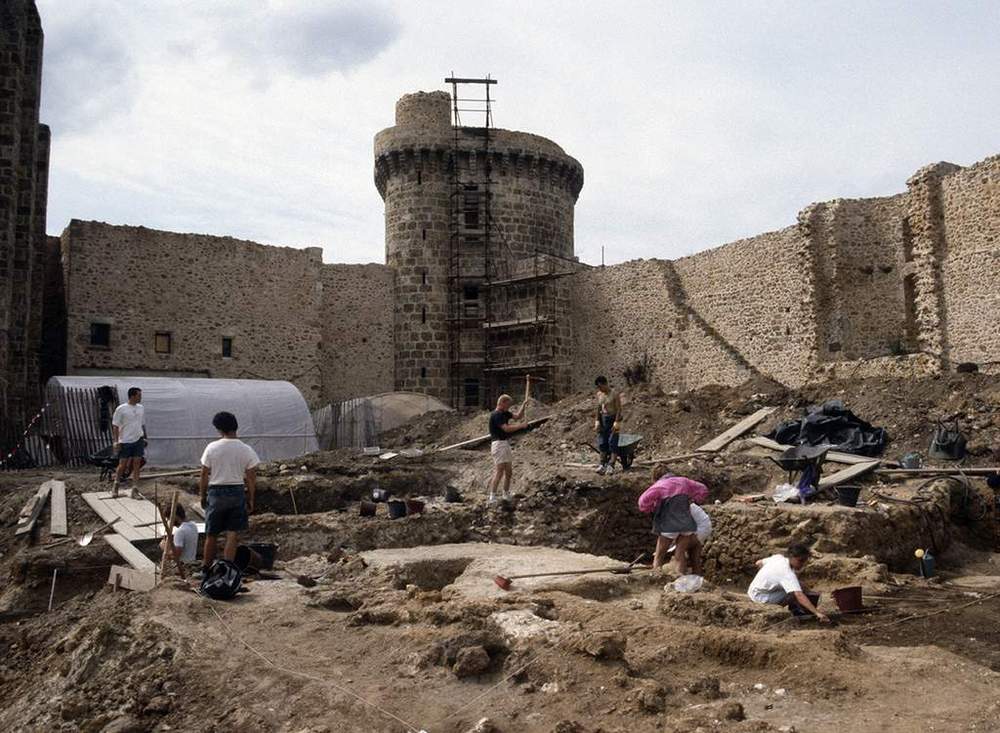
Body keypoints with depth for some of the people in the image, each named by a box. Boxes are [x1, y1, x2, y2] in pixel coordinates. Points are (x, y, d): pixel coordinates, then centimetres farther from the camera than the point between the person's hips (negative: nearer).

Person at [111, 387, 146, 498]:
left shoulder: (141, 408, 8)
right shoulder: (121, 409, -7)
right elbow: (115, 426, -6)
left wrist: (145, 438, 16)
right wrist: (116, 441, -11)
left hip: (138, 440, 4)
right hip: (125, 442, -4)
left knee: (136, 464, 0)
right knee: (122, 465, 4)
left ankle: (134, 489, 4)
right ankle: (115, 486, 26)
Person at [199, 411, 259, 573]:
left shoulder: (212, 448, -8)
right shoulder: (246, 450, -6)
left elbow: (204, 475, -3)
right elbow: (251, 478, -3)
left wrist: (203, 496, 9)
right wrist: (251, 500, 7)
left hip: (216, 492, 0)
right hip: (237, 493, 0)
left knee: (211, 535, 13)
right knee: (232, 535, 5)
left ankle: (206, 568, 26)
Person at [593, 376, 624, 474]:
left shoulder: (614, 394, -11)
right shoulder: (599, 394, 7)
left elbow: (619, 409, -13)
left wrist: (617, 422, -20)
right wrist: (597, 421, 5)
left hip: (613, 418, -6)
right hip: (603, 419, 6)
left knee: (612, 443, -7)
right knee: (602, 442, 3)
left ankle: (611, 465, -6)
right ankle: (603, 464, 8)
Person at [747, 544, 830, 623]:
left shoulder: (778, 557, -4)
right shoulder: (788, 574, -30)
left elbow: (759, 563, 11)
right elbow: (799, 595, -41)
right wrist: (817, 612, -46)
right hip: (760, 597, -9)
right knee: (796, 594, -23)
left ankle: (795, 610, 14)